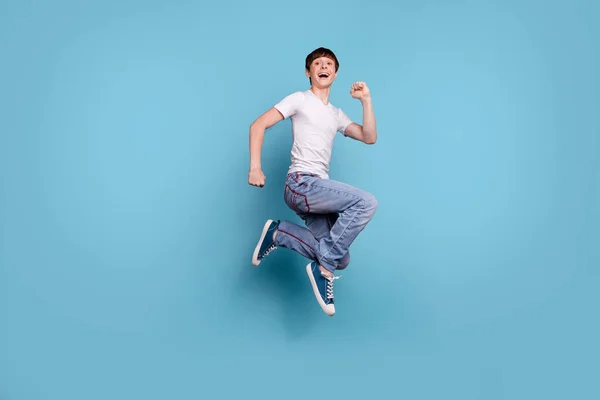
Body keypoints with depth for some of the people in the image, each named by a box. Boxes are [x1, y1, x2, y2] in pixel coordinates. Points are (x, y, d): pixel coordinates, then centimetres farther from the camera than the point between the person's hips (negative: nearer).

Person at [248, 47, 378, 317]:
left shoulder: (337, 115, 22)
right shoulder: (300, 99, 5)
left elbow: (369, 138, 13)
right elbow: (258, 125, -1)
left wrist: (366, 100, 6)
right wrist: (255, 167, -14)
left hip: (318, 188, 7)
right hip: (301, 184, -7)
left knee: (340, 260, 0)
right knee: (366, 202, -26)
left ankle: (278, 233, 12)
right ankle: (323, 268, -18)